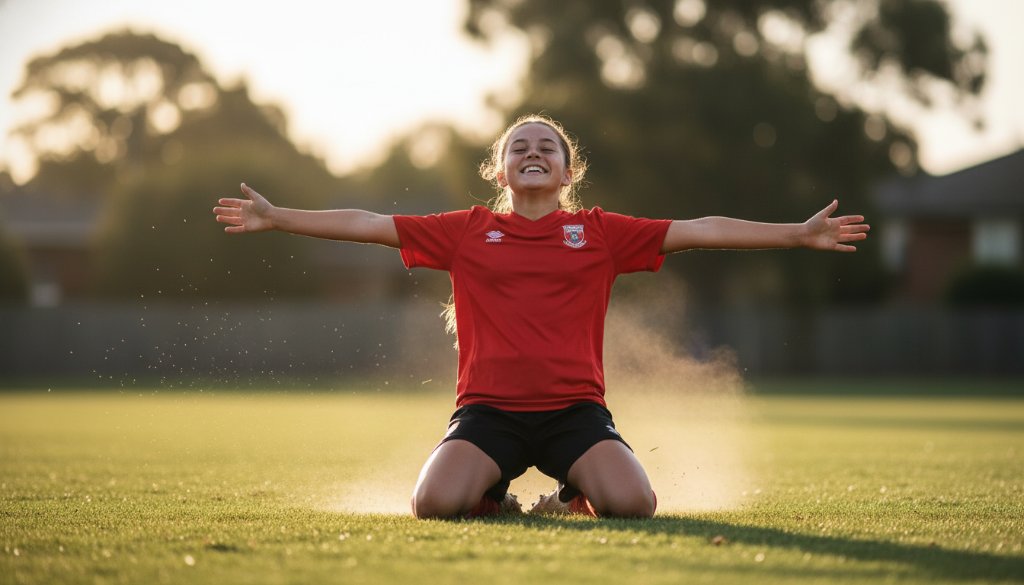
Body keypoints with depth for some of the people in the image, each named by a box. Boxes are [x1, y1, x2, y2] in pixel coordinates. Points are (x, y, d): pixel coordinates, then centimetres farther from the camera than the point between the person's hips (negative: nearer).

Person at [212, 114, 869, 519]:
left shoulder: (600, 232, 10)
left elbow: (701, 230, 8)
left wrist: (800, 233, 4)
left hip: (576, 407, 0)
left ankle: (572, 497, 12)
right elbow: (367, 224, 12)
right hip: (489, 407, 0)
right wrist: (275, 217, 8)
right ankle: (493, 498, 11)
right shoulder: (466, 231, 11)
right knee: (437, 503, -27)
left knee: (633, 503, -26)